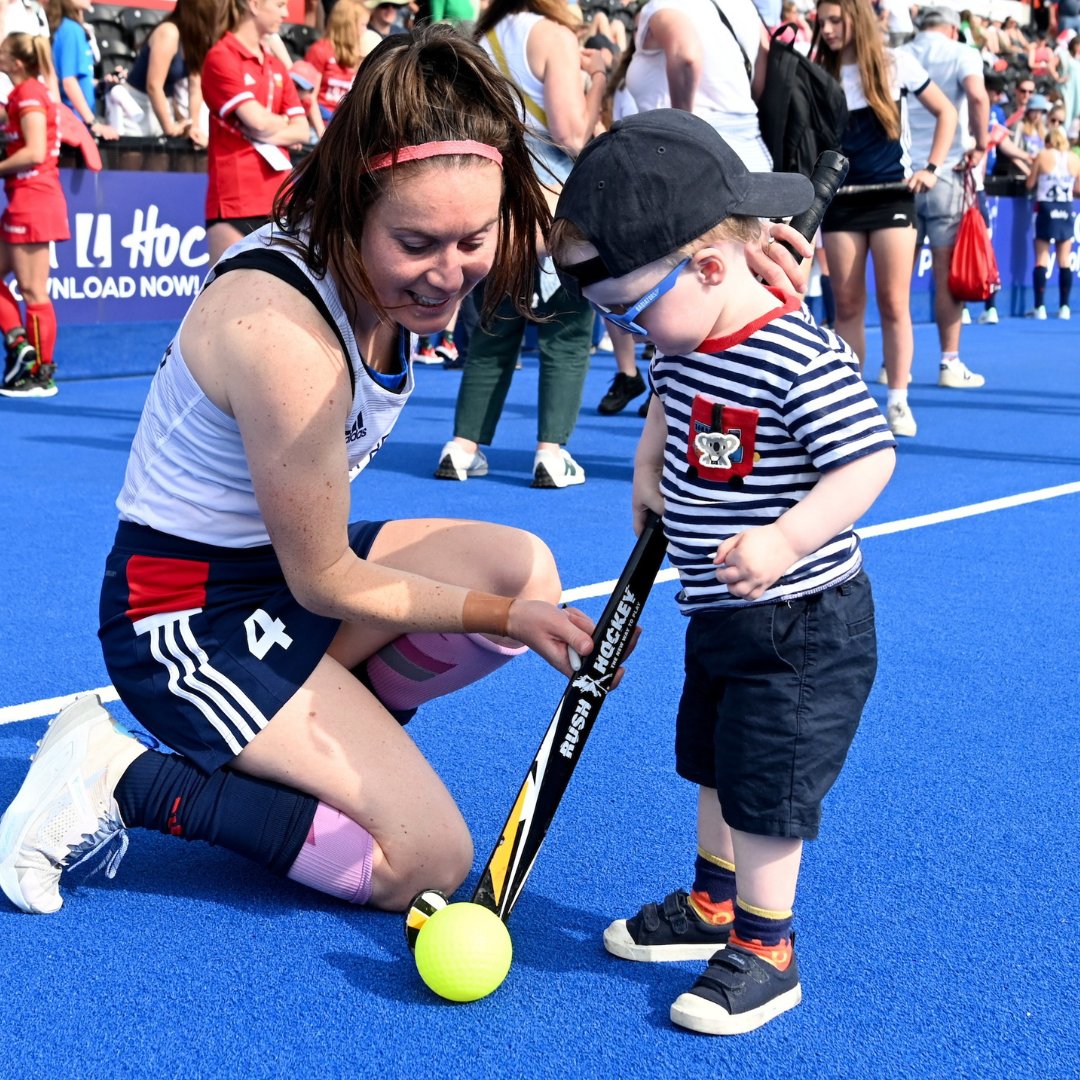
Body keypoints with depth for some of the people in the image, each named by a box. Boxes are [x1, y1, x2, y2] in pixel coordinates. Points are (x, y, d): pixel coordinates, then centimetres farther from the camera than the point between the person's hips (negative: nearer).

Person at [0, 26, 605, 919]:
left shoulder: (374, 268, -10)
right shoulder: (286, 338, -32)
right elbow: (327, 583, -20)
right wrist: (504, 619, -13)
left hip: (277, 558, 9)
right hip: (189, 620, -8)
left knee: (527, 570, -6)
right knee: (432, 862, -10)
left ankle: (321, 751, 7)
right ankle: (121, 782, -3)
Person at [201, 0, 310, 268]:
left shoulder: (277, 66, 15)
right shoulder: (220, 57, -6)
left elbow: (302, 131, 7)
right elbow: (258, 120, -15)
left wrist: (269, 134, -10)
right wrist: (283, 121, 5)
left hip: (278, 200, 7)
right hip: (234, 201, -7)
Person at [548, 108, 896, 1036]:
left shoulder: (802, 360, -26)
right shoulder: (682, 347, 0)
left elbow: (868, 461, -26)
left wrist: (787, 541, -36)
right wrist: (649, 467, 7)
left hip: (801, 626, -9)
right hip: (719, 615, 9)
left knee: (767, 784, -2)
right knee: (715, 765, 22)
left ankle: (765, 951, 14)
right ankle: (712, 903, 40)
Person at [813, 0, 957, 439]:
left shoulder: (895, 64, -1)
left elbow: (946, 112, 6)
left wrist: (931, 168, -4)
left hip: (892, 194, -2)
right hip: (840, 200, 2)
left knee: (893, 303, -5)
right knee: (846, 306, 2)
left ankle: (898, 403, 0)